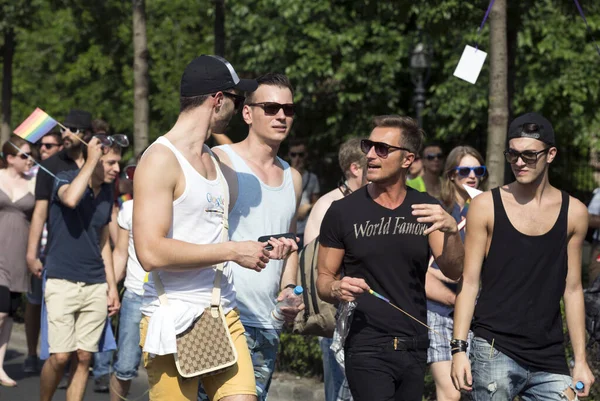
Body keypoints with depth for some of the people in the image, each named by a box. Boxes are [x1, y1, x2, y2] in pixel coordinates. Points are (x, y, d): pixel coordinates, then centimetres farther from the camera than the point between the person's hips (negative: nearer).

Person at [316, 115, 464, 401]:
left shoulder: (426, 209, 6)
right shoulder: (343, 212, -2)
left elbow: (453, 272, -4)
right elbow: (323, 279, 2)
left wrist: (451, 231, -22)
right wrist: (337, 289, -20)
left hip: (415, 348, 4)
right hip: (367, 349, -3)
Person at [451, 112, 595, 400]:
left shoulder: (574, 212, 7)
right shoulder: (486, 206, 0)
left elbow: (572, 290, 11)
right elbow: (469, 282, 1)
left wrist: (580, 361, 8)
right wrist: (459, 348, -7)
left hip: (550, 360, 3)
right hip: (494, 352, -2)